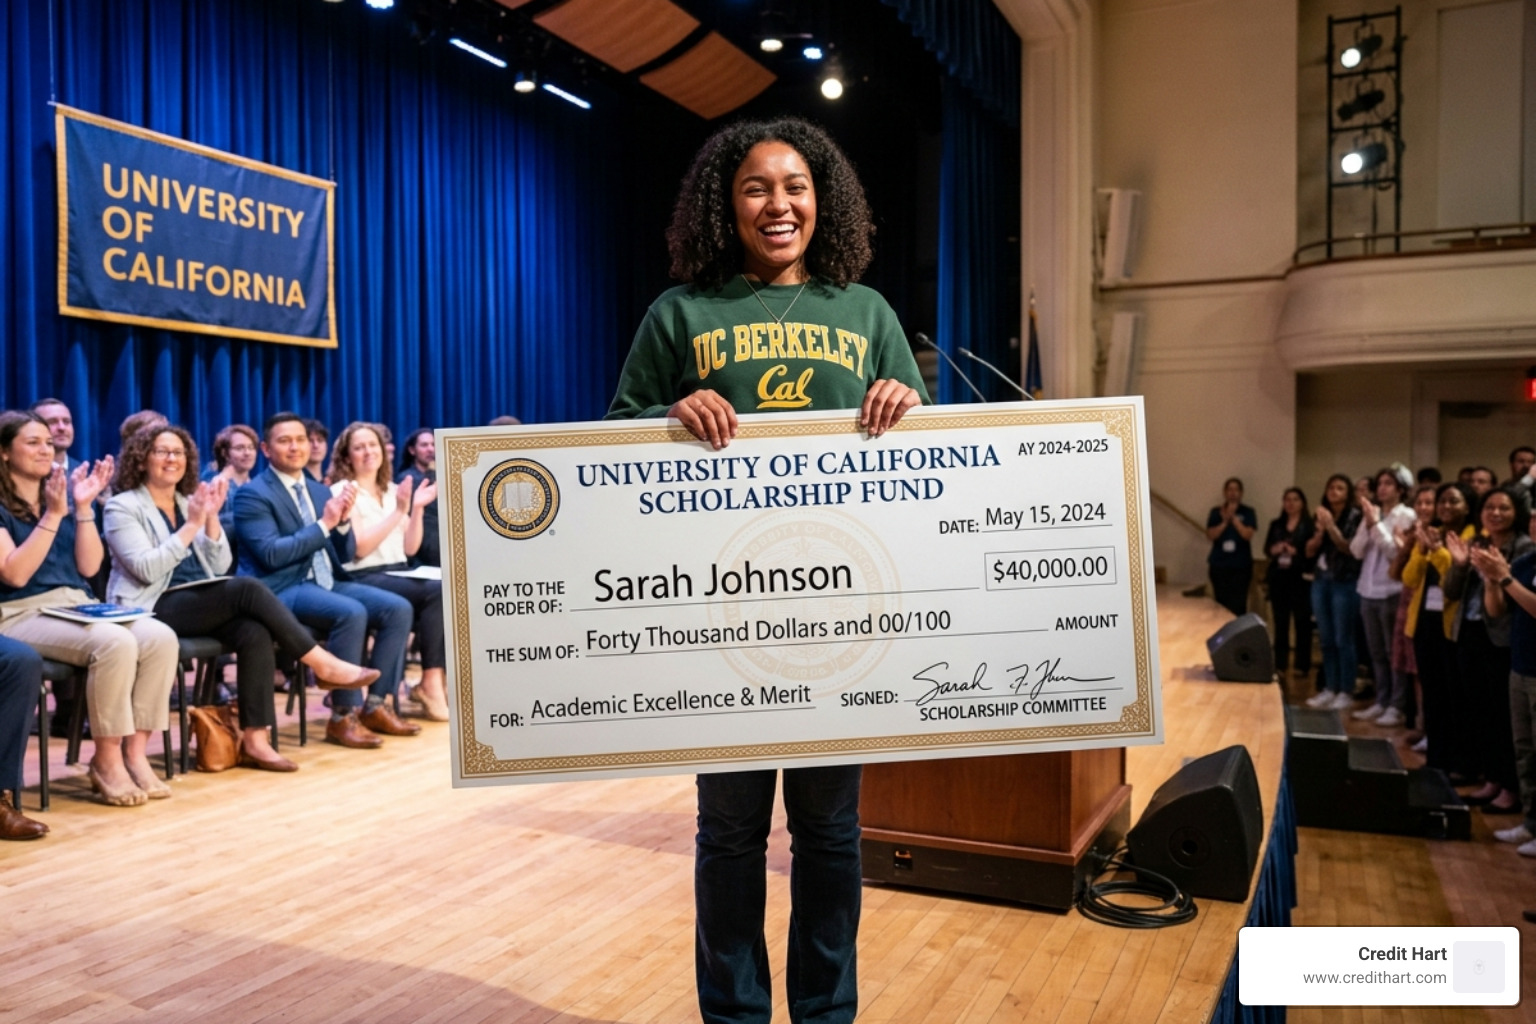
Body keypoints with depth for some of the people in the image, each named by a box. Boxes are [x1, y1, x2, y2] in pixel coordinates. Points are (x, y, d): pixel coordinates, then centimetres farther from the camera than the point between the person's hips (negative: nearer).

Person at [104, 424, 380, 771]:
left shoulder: (189, 501, 16)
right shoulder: (123, 507, 0)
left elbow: (219, 567, 8)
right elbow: (146, 569, -15)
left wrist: (211, 518, -4)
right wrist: (191, 525, -17)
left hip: (203, 605, 6)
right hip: (155, 610, -5)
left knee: (255, 633, -27)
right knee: (247, 588, -28)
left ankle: (255, 739, -29)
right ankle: (323, 664, -23)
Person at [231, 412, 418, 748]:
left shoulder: (319, 490, 17)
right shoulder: (252, 494, -5)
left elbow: (343, 555, 14)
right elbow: (272, 554, -18)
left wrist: (343, 521, -5)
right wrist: (324, 524, -16)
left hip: (326, 582, 8)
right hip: (282, 591, -7)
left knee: (398, 608, -12)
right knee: (352, 613, -33)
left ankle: (376, 705, -6)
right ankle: (343, 716, -21)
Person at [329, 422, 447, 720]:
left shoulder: (392, 491, 18)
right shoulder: (342, 491, 0)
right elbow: (359, 548, -12)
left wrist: (417, 509, 1)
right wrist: (399, 512, -14)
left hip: (399, 573, 6)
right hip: (364, 579, -6)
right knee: (438, 591, -30)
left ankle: (434, 681, -19)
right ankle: (431, 683, -23)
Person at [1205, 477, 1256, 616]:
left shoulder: (1248, 512, 3)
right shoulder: (1216, 512, 8)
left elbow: (1248, 535, -9)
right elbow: (1211, 535, -2)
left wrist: (1233, 517, -13)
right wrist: (1225, 521, -14)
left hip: (1241, 565, -2)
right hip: (1219, 565, 2)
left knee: (1238, 604, -7)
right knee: (1221, 603, 1)